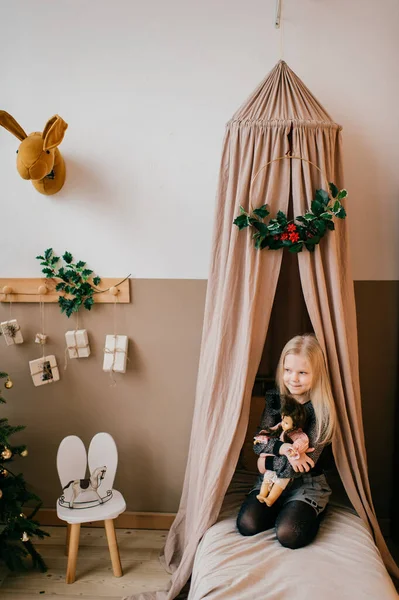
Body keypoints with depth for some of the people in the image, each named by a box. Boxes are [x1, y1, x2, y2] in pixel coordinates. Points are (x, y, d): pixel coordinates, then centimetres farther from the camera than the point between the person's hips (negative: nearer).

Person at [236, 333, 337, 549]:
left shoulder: (322, 410, -17)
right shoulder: (274, 399, -3)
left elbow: (302, 465, -18)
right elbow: (259, 443, -8)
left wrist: (267, 460, -14)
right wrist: (282, 448, -27)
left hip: (307, 484, -4)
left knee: (288, 535, -23)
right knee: (247, 525, -16)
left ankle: (311, 512, 8)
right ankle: (284, 509, 11)